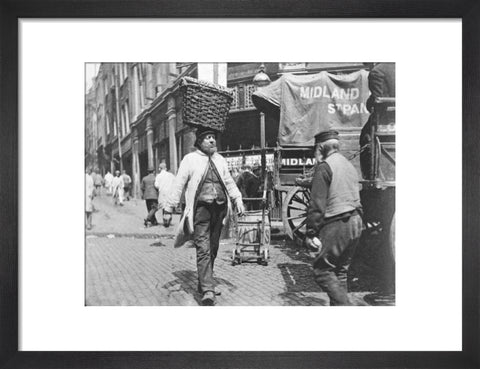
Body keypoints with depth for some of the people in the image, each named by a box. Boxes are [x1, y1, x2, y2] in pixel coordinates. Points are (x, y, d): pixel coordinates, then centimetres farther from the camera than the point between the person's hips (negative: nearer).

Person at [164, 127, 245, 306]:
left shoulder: (220, 160, 15)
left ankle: (204, 283, 28)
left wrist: (238, 199, 10)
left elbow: (229, 182, 22)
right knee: (203, 249, -11)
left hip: (219, 208, 5)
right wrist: (169, 207, -2)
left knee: (212, 249, 12)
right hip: (200, 209, -5)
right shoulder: (190, 159, 1)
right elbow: (179, 184, 1)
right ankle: (208, 291, -12)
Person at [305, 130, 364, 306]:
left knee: (322, 270, 0)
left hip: (336, 225, -8)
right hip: (356, 222, 9)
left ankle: (344, 305, -9)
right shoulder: (349, 165, 15)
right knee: (340, 270, 16)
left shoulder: (324, 167, -11)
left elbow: (317, 204, -15)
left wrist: (311, 233, -13)